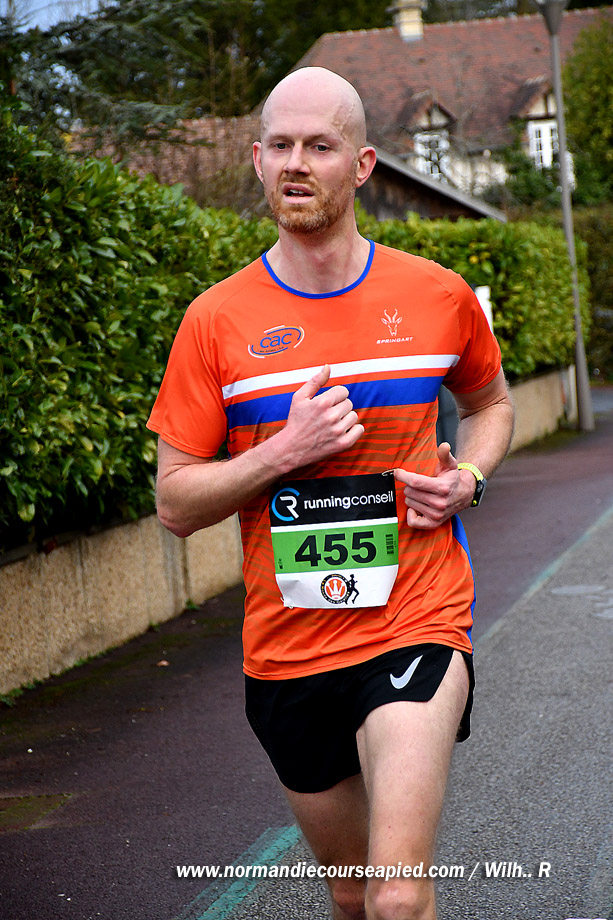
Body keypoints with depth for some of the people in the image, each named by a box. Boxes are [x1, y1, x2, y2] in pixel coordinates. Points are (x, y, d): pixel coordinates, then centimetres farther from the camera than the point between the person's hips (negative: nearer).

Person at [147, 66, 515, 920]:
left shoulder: (439, 296, 0)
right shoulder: (216, 320, -2)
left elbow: (490, 403, 21)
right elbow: (176, 504, -1)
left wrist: (466, 480, 0)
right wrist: (286, 451, -16)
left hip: (416, 624, -1)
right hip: (286, 649, 2)